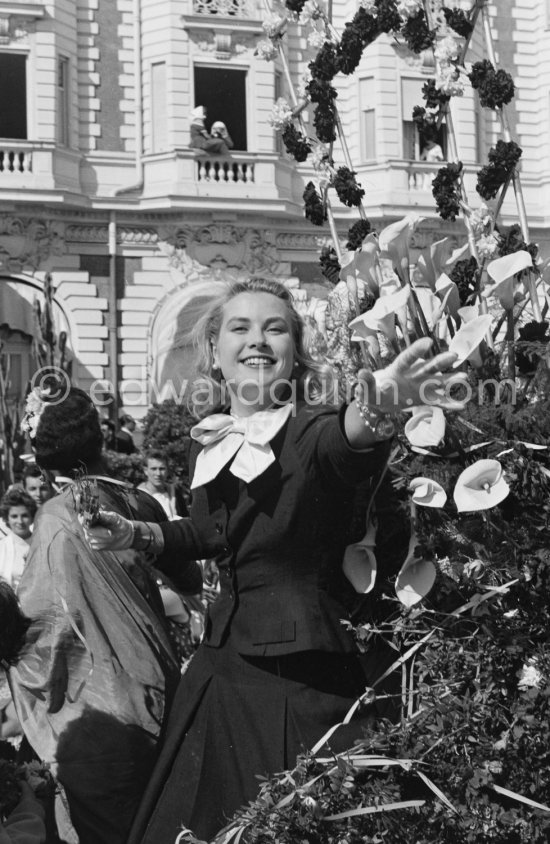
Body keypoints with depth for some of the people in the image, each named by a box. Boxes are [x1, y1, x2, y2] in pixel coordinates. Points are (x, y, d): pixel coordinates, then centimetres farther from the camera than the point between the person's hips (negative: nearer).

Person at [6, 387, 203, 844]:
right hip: (153, 688, 5)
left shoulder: (59, 516, -13)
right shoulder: (140, 503, 0)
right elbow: (190, 579, 16)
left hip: (95, 708, -5)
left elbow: (43, 617, -13)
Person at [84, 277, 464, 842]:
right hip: (228, 661, 6)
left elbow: (342, 445, -39)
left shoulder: (312, 429, -13)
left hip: (310, 673, -6)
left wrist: (372, 413, -61)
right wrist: (135, 534, 12)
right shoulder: (209, 442, 6)